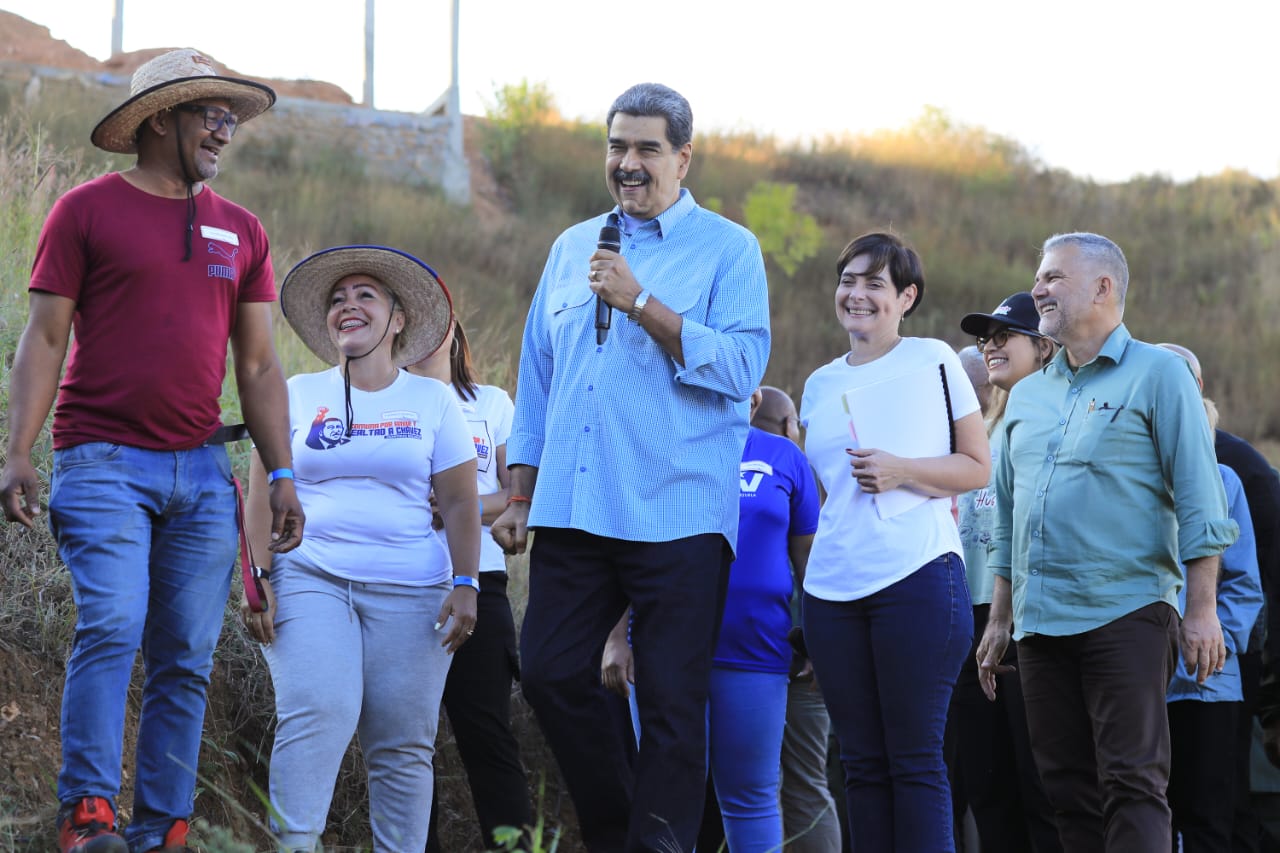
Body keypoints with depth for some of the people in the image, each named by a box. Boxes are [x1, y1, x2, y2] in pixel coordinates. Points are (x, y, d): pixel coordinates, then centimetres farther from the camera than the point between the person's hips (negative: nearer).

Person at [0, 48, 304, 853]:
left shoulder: (241, 232, 16)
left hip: (201, 470, 5)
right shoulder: (88, 211, 3)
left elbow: (259, 365, 17)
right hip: (104, 461, -5)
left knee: (187, 659, 1)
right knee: (113, 628, -18)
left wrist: (283, 474, 9)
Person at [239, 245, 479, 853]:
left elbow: (460, 503, 8)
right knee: (316, 715, -21)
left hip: (408, 595, 1)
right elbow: (262, 495, 8)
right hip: (309, 580, -1)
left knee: (403, 744, -4)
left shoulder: (432, 400, 12)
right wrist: (256, 580, -3)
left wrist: (464, 585, -3)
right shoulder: (298, 395, 12)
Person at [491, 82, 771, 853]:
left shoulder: (727, 251, 2)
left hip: (677, 516, -5)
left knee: (672, 702, -4)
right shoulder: (571, 249, 18)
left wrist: (641, 304, -16)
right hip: (574, 509, 5)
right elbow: (538, 378, 22)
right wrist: (520, 498, 17)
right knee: (550, 673, 1)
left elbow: (741, 366, -11)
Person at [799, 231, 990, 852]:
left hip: (917, 574, -5)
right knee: (862, 761, 5)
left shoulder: (933, 362, 3)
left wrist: (900, 471, -13)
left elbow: (978, 467, 2)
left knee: (915, 759, -6)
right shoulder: (820, 386, 18)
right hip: (833, 586, 5)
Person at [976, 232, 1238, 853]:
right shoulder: (1027, 396, 19)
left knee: (1132, 786, -11)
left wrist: (1202, 610, -12)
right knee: (1070, 793, 5)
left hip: (1126, 614, -6)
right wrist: (998, 621, 18)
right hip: (1040, 626, 6)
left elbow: (1198, 500, -5)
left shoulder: (1156, 374, 1)